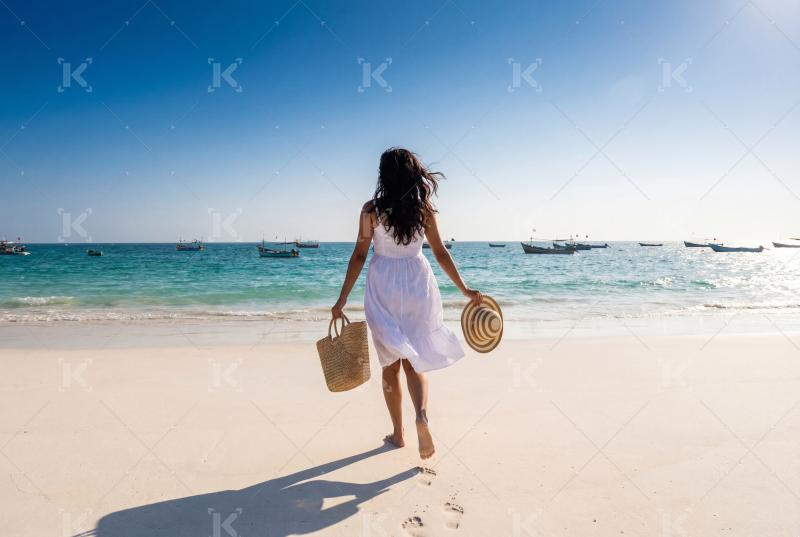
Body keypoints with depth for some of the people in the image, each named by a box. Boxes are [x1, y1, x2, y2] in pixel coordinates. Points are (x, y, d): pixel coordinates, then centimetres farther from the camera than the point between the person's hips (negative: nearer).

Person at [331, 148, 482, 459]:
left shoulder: (371, 210, -5)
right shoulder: (424, 209, 0)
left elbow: (359, 255, -6)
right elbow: (440, 253, 2)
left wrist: (342, 299, -1)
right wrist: (465, 290, 12)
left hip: (383, 286, -1)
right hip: (417, 284, 1)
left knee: (391, 363, 12)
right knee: (413, 361, 11)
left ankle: (398, 434, 22)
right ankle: (421, 413, -16)